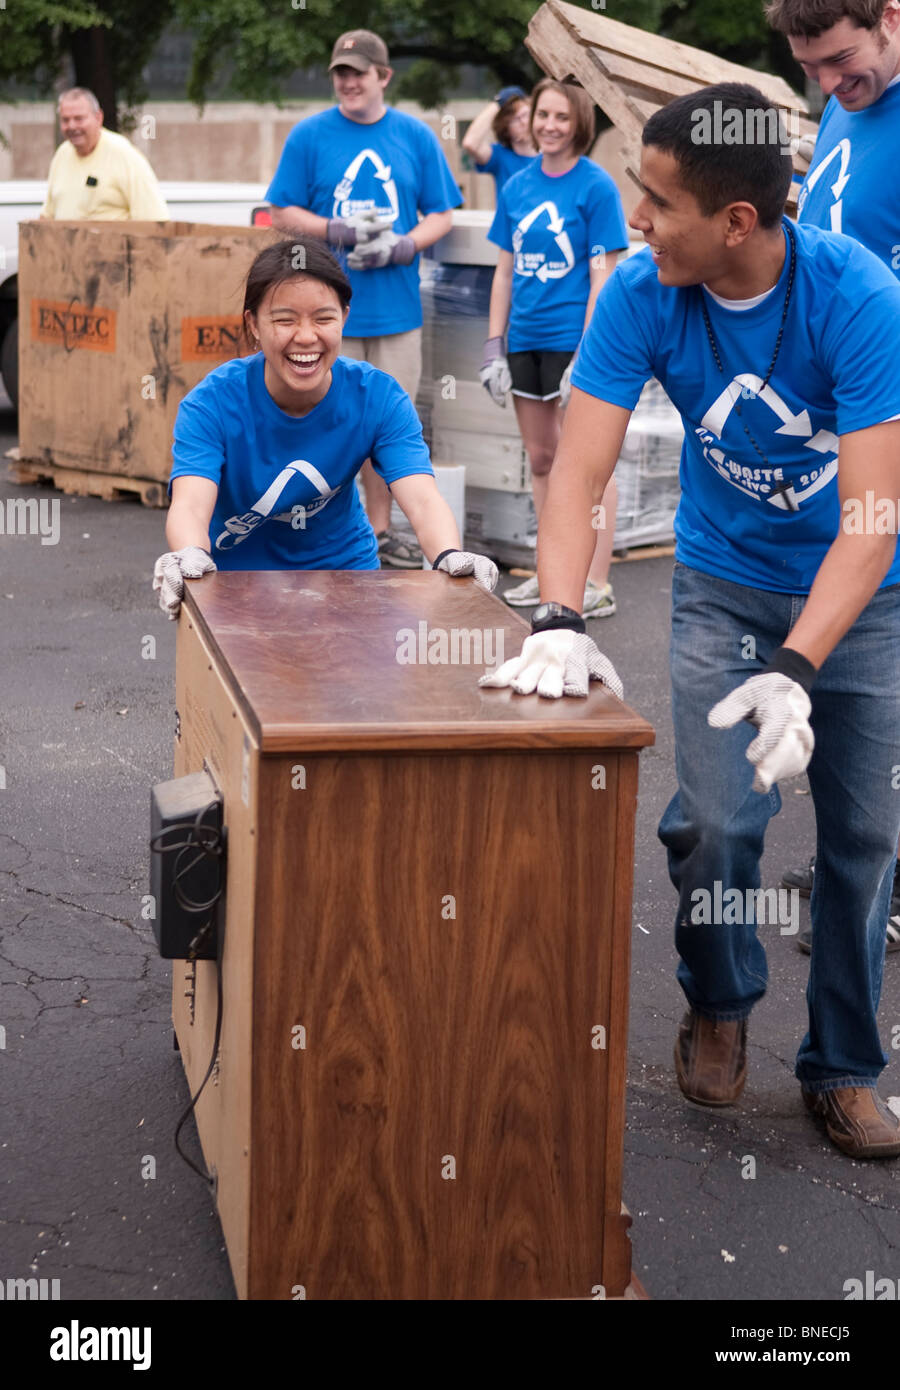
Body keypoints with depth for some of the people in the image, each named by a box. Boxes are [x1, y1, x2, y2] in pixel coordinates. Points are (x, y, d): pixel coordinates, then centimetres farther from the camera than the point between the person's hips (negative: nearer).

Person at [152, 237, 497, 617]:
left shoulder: (378, 397, -15)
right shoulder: (212, 403, -20)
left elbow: (422, 500, -27)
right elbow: (189, 506, -35)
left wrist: (450, 557, -51)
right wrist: (190, 557, -60)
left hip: (343, 567, 1)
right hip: (237, 572, -1)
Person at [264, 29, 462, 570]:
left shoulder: (416, 137, 6)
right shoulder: (309, 136, 1)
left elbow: (442, 216, 7)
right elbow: (284, 213, 1)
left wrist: (400, 246, -11)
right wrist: (339, 230, -15)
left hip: (397, 303, 2)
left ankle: (380, 528, 22)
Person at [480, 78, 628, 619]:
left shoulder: (596, 186, -6)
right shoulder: (517, 187, 10)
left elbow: (602, 275, -10)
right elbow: (505, 270, 14)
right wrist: (494, 346, 9)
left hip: (574, 338, -6)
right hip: (526, 341, 6)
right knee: (542, 458, 13)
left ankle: (597, 586, -1)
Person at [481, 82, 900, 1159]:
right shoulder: (643, 297, -20)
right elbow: (579, 471, -22)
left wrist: (795, 671, -42)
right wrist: (558, 623, -38)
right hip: (725, 581, 1)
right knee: (717, 819, -11)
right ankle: (718, 1007, 20)